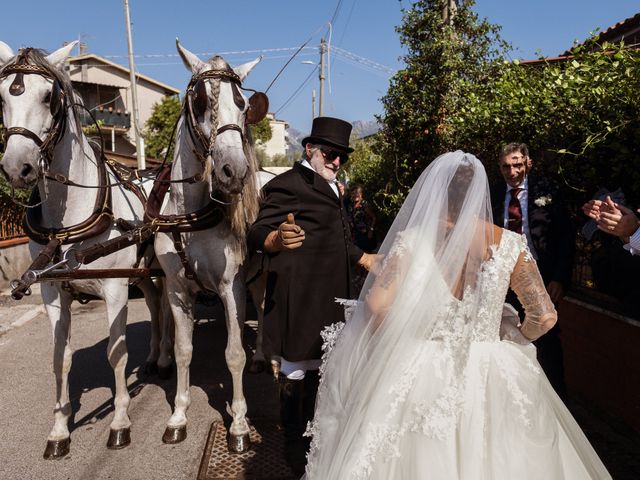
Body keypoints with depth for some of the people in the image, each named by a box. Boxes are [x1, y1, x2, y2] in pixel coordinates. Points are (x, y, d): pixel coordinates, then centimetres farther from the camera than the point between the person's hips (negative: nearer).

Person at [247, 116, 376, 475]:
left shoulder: (331, 188, 16)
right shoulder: (289, 184, -13)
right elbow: (257, 234, -22)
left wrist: (365, 259, 34)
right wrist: (278, 239, -43)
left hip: (328, 297, 10)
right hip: (300, 298, -9)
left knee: (318, 369, 22)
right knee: (298, 371, 3)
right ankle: (297, 452, 22)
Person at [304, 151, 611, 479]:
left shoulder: (414, 238, -8)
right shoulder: (510, 243, -4)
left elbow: (377, 304, -17)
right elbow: (545, 316, -4)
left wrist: (392, 347, 1)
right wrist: (514, 341, 14)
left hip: (423, 372, -1)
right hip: (491, 376, 1)